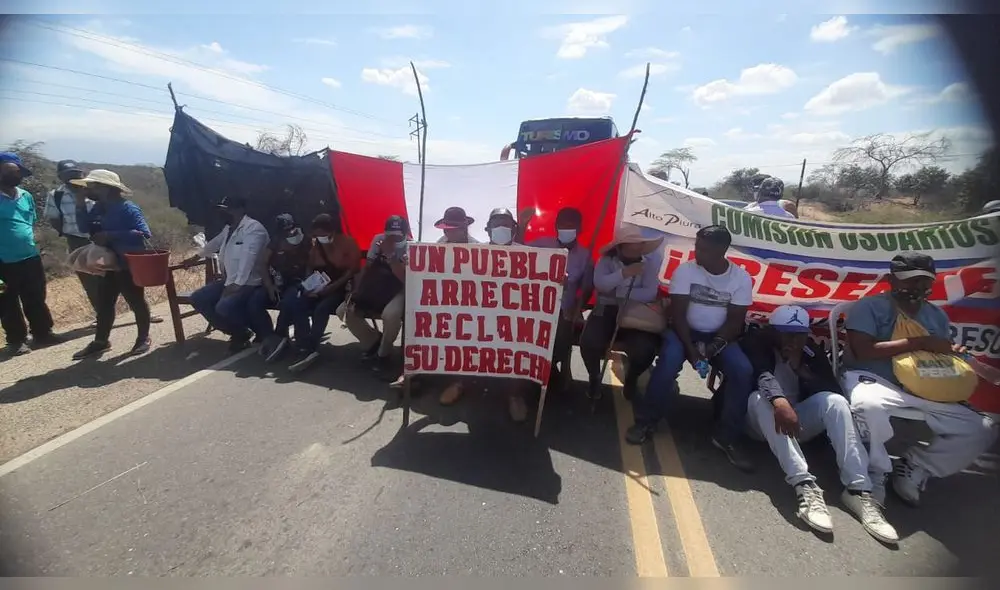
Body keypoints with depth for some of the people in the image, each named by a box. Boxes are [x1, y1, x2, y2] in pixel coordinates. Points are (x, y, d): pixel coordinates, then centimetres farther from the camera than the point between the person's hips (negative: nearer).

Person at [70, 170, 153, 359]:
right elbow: (85, 227, 12)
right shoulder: (98, 208, 6)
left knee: (136, 301, 2)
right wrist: (80, 204, -1)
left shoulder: (128, 209, -18)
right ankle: (101, 341, 26)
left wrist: (110, 235, -27)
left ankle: (143, 339, 17)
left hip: (129, 265, -9)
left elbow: (144, 234, -27)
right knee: (103, 302, 14)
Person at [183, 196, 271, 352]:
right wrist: (195, 257, 50)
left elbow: (248, 258, -25)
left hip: (250, 284, -10)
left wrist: (237, 285, -29)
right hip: (229, 281, 10)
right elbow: (214, 243, 36)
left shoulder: (254, 227, -15)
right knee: (198, 299, 1)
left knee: (224, 307, -31)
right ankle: (238, 332, 9)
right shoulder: (228, 228, 15)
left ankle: (264, 333, -6)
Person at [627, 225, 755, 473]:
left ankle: (727, 437, -6)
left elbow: (735, 321, -5)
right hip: (685, 331, -2)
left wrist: (712, 347, -21)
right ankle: (646, 422, -14)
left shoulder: (741, 278, -5)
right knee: (669, 359, -31)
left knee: (743, 371, -23)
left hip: (718, 336, 2)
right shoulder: (685, 271, -10)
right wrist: (691, 349, -24)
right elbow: (678, 314, -13)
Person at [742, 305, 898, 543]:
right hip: (763, 421, -4)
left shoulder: (812, 350, 5)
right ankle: (805, 486, -46)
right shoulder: (755, 343, -9)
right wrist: (779, 402, -48)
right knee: (761, 399, -36)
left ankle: (858, 490, -30)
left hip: (799, 420, 4)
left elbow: (834, 389, -6)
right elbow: (762, 374, -29)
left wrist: (800, 368, -20)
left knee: (835, 400, -22)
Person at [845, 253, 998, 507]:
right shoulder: (868, 306, -5)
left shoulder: (936, 315, 18)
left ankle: (916, 467, 5)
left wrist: (956, 354, -6)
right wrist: (921, 343, -15)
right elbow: (863, 351, -17)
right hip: (873, 380, -7)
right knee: (869, 405, -41)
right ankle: (876, 473, -14)